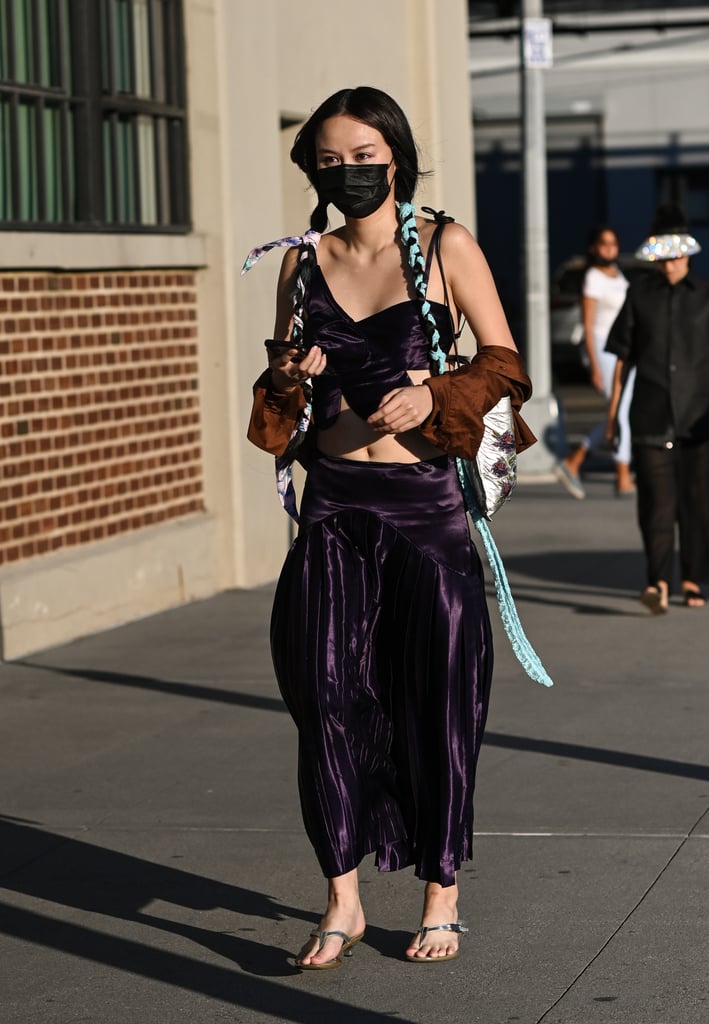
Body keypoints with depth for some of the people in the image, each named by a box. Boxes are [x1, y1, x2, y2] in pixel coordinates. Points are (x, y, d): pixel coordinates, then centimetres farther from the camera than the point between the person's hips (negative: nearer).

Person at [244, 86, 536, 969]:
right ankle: (342, 897, 8)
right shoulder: (303, 261, 9)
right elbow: (280, 388, 16)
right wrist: (288, 380, -7)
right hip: (334, 505, 3)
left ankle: (441, 893, 17)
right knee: (326, 691, -3)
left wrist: (435, 396, -17)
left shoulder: (445, 247, 0)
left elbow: (505, 363, 0)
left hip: (425, 502, -2)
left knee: (436, 698, 2)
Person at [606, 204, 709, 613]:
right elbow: (624, 354, 10)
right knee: (656, 499, -11)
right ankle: (658, 583, -18)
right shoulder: (640, 293, 7)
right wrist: (613, 408, 8)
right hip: (651, 413, 0)